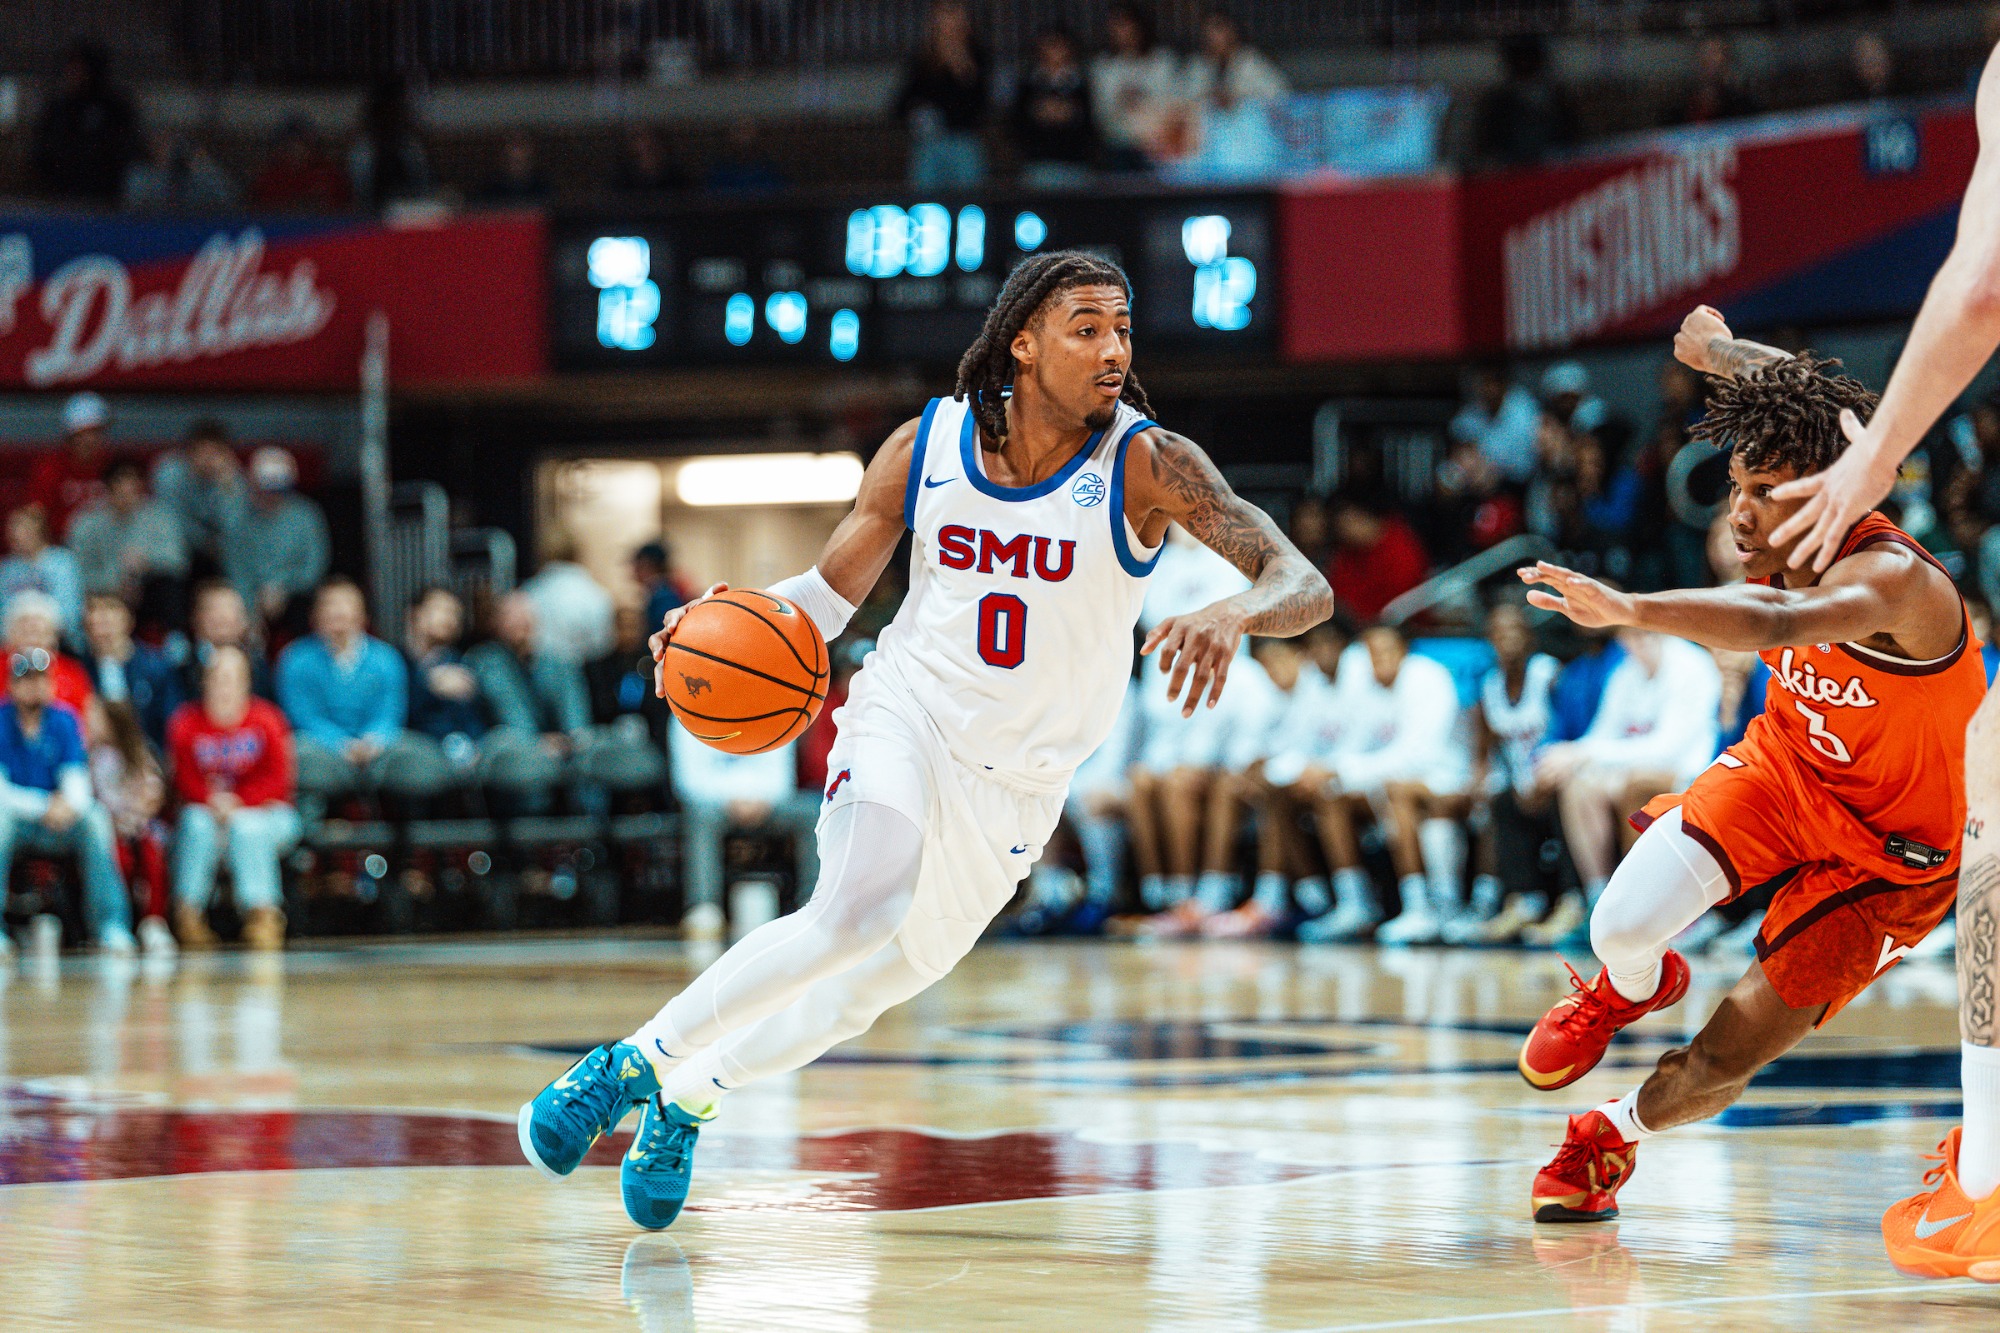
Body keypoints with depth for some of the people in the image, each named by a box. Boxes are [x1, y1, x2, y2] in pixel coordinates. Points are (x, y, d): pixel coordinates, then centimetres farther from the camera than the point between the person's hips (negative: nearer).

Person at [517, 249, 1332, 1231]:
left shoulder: (1148, 465, -17)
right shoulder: (927, 446, -10)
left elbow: (1306, 587, -25)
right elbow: (829, 594, 3)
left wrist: (1235, 614, -47)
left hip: (1019, 778, 2)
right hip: (907, 709, -2)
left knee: (881, 978, 14)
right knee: (863, 908, -30)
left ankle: (688, 1097, 39)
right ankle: (634, 1059, -16)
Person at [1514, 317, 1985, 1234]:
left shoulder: (1888, 577, -36)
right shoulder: (1789, 546, -13)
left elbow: (1777, 623, -59)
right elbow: (1791, 386, 11)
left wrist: (1631, 609, -73)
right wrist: (1718, 349, 32)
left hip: (1889, 852, -6)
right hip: (1786, 766, 6)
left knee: (1723, 1062, -11)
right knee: (1624, 925, -19)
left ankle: (1612, 1139, 23)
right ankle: (1629, 989, 20)